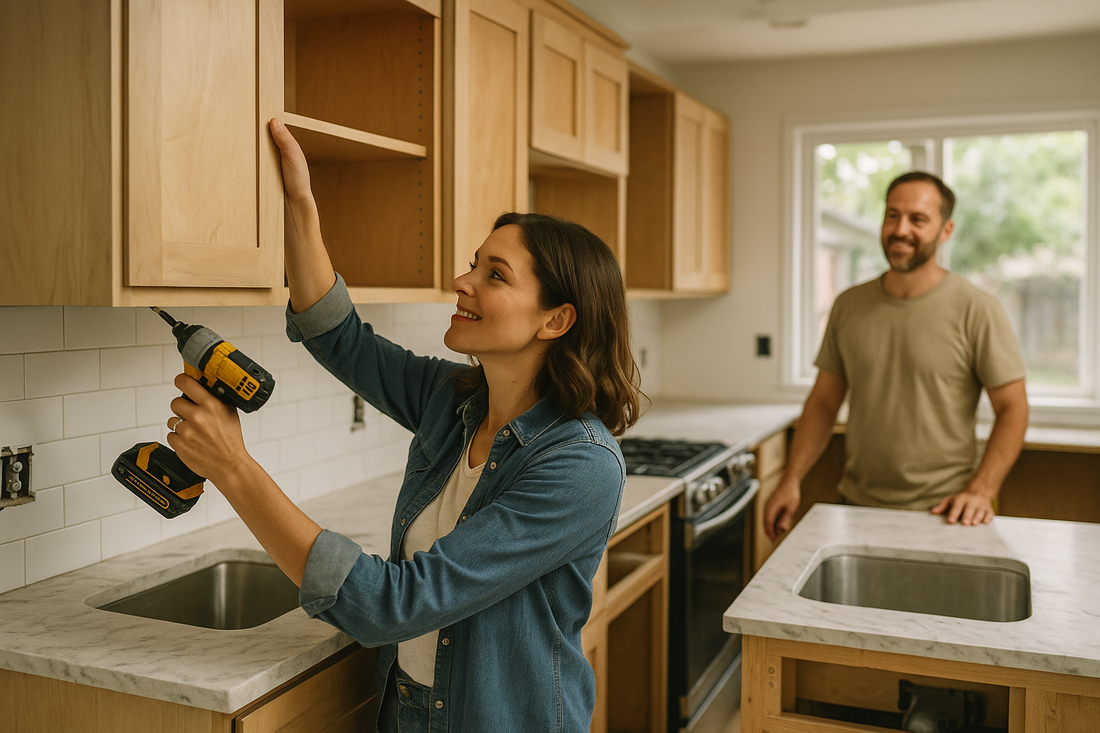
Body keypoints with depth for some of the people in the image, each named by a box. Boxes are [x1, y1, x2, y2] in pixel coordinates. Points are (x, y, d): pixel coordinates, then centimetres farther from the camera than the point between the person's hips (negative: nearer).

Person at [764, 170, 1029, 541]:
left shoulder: (976, 310, -8)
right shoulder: (849, 305, 4)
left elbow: (1012, 409, -6)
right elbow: (823, 402, 7)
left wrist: (981, 490, -18)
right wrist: (791, 481, -1)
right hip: (856, 507, 4)